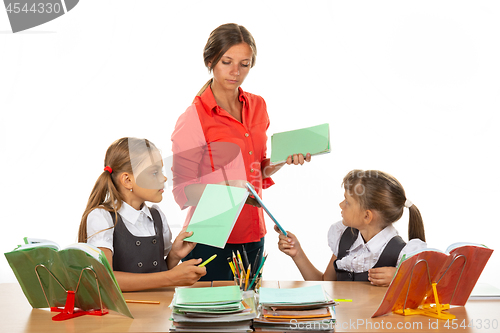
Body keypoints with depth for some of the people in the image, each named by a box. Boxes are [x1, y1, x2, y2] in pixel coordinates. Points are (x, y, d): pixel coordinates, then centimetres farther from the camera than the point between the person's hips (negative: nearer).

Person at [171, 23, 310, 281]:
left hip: (252, 236, 6)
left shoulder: (257, 106, 8)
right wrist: (226, 191, -28)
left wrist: (284, 158, 0)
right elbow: (183, 190, -12)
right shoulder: (192, 119, -11)